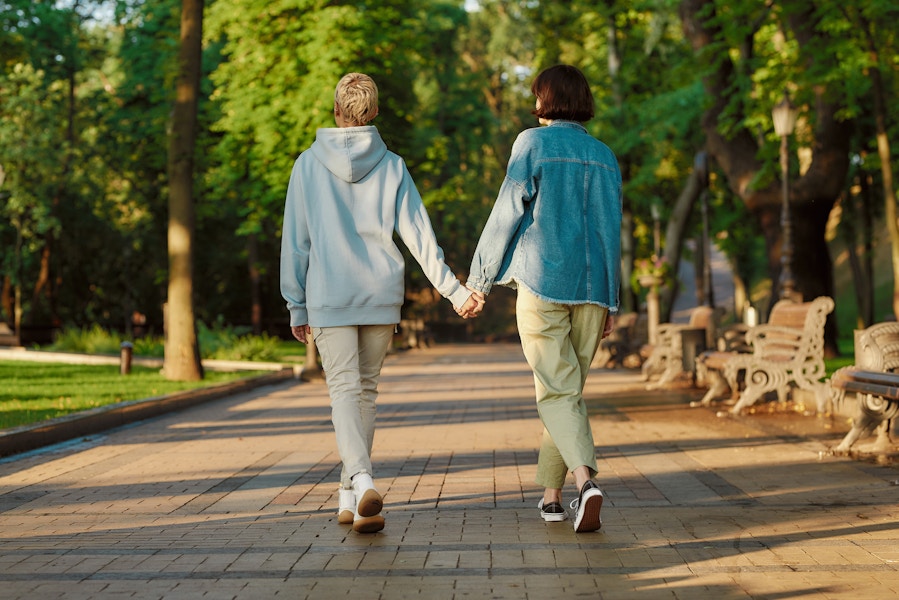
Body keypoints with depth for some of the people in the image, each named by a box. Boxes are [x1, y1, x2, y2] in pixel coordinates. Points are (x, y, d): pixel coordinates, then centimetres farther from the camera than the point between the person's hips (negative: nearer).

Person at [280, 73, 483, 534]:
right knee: (365, 392, 13)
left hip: (328, 300, -2)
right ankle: (349, 497, 20)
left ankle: (362, 480, -29)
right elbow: (418, 235, -2)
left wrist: (296, 305, 6)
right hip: (382, 298, 2)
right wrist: (454, 290, 3)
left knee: (344, 391, -5)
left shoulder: (308, 165, 0)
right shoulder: (392, 167, 3)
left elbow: (295, 240, 0)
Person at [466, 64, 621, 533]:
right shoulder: (604, 156, 11)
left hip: (542, 283, -4)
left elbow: (507, 213, -5)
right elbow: (611, 231, 10)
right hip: (590, 288, 4)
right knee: (570, 390, 13)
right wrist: (610, 301, 15)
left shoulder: (533, 143, -3)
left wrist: (479, 278, 3)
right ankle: (551, 493, 18)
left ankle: (586, 477, -27)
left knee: (558, 392, -6)